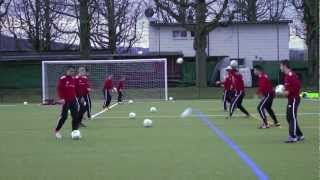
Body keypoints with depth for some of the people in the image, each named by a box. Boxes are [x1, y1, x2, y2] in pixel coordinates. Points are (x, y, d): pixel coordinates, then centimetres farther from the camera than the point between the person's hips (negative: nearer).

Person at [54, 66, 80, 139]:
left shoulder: (74, 79, 10)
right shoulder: (62, 79, -7)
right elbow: (59, 89, -10)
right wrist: (61, 98, -17)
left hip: (73, 100, 6)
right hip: (65, 100, -6)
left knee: (75, 116, 0)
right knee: (64, 116, -5)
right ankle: (56, 131, 11)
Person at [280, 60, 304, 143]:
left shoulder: (291, 75, -17)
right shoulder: (287, 75, 14)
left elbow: (298, 85, -24)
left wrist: (289, 92, -22)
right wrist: (285, 89, 8)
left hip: (294, 99, -10)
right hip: (290, 99, 10)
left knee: (293, 117, -8)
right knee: (289, 117, 12)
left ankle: (292, 137, -6)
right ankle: (299, 135, 19)